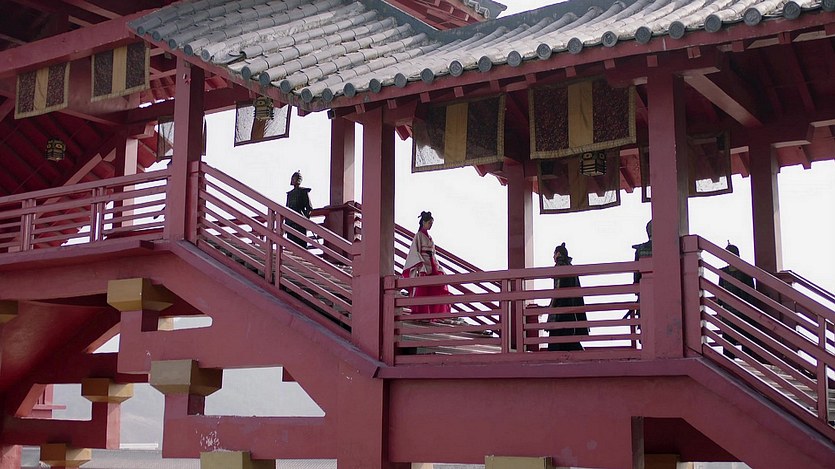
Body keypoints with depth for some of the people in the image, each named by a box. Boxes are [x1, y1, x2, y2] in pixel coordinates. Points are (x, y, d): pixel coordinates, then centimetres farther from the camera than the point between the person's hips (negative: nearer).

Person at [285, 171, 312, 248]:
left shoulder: (303, 191, 3)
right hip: (290, 222, 6)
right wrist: (286, 222, 15)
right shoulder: (290, 193, 21)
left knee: (301, 243, -13)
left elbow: (309, 208, -2)